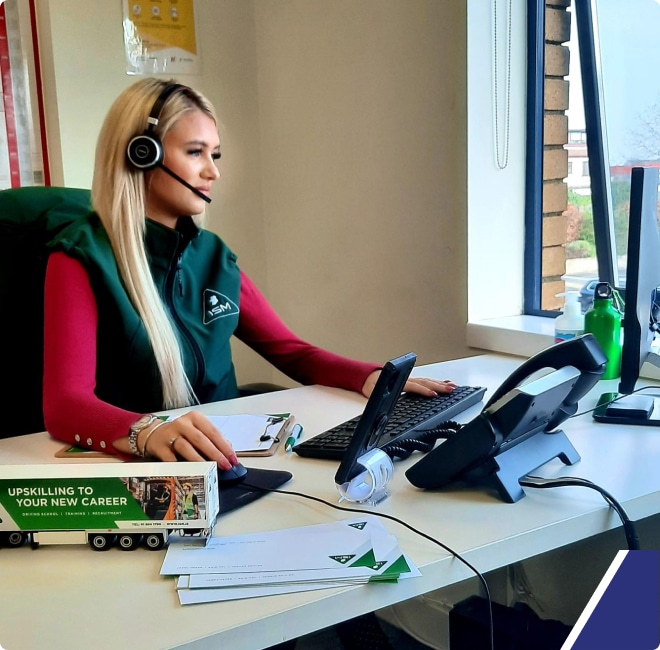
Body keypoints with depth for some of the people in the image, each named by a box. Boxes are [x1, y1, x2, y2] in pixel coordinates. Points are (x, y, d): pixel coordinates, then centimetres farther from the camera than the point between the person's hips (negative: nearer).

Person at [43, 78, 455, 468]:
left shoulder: (213, 255, 10)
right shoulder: (81, 259, -8)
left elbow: (292, 352, 16)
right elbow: (64, 405, -20)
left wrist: (375, 379, -2)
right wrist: (149, 433, -40)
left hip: (222, 460, 5)